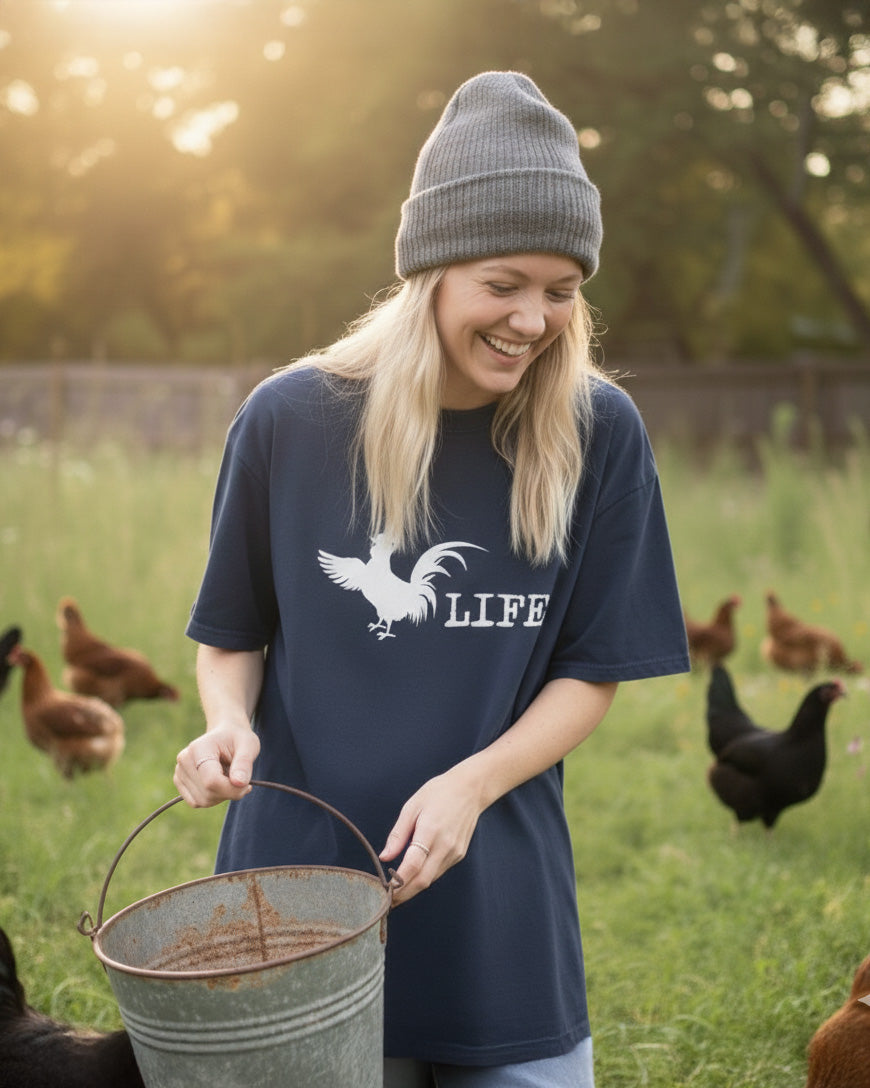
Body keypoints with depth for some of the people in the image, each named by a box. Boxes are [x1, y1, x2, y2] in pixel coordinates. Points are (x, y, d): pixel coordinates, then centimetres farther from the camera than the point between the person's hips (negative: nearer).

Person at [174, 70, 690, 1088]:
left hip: (501, 900, 1)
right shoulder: (287, 420, -5)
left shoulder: (597, 435, -5)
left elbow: (591, 670, -1)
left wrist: (471, 784, -17)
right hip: (300, 884, 0)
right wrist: (229, 725, -14)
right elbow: (233, 634, 7)